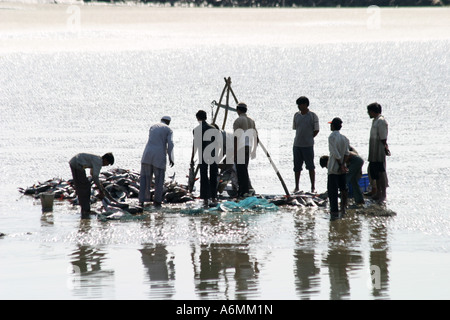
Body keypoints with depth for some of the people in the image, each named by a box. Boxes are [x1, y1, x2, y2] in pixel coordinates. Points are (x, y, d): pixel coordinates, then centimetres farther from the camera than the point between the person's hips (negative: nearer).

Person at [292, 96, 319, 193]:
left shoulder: (313, 116, -5)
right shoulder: (296, 115, 8)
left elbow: (316, 130, -1)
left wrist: (309, 138, -3)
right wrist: (301, 138, 7)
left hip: (308, 145, -5)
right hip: (297, 145, 5)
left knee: (311, 167, 1)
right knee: (297, 167, 8)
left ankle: (313, 187, 7)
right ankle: (296, 187, 15)